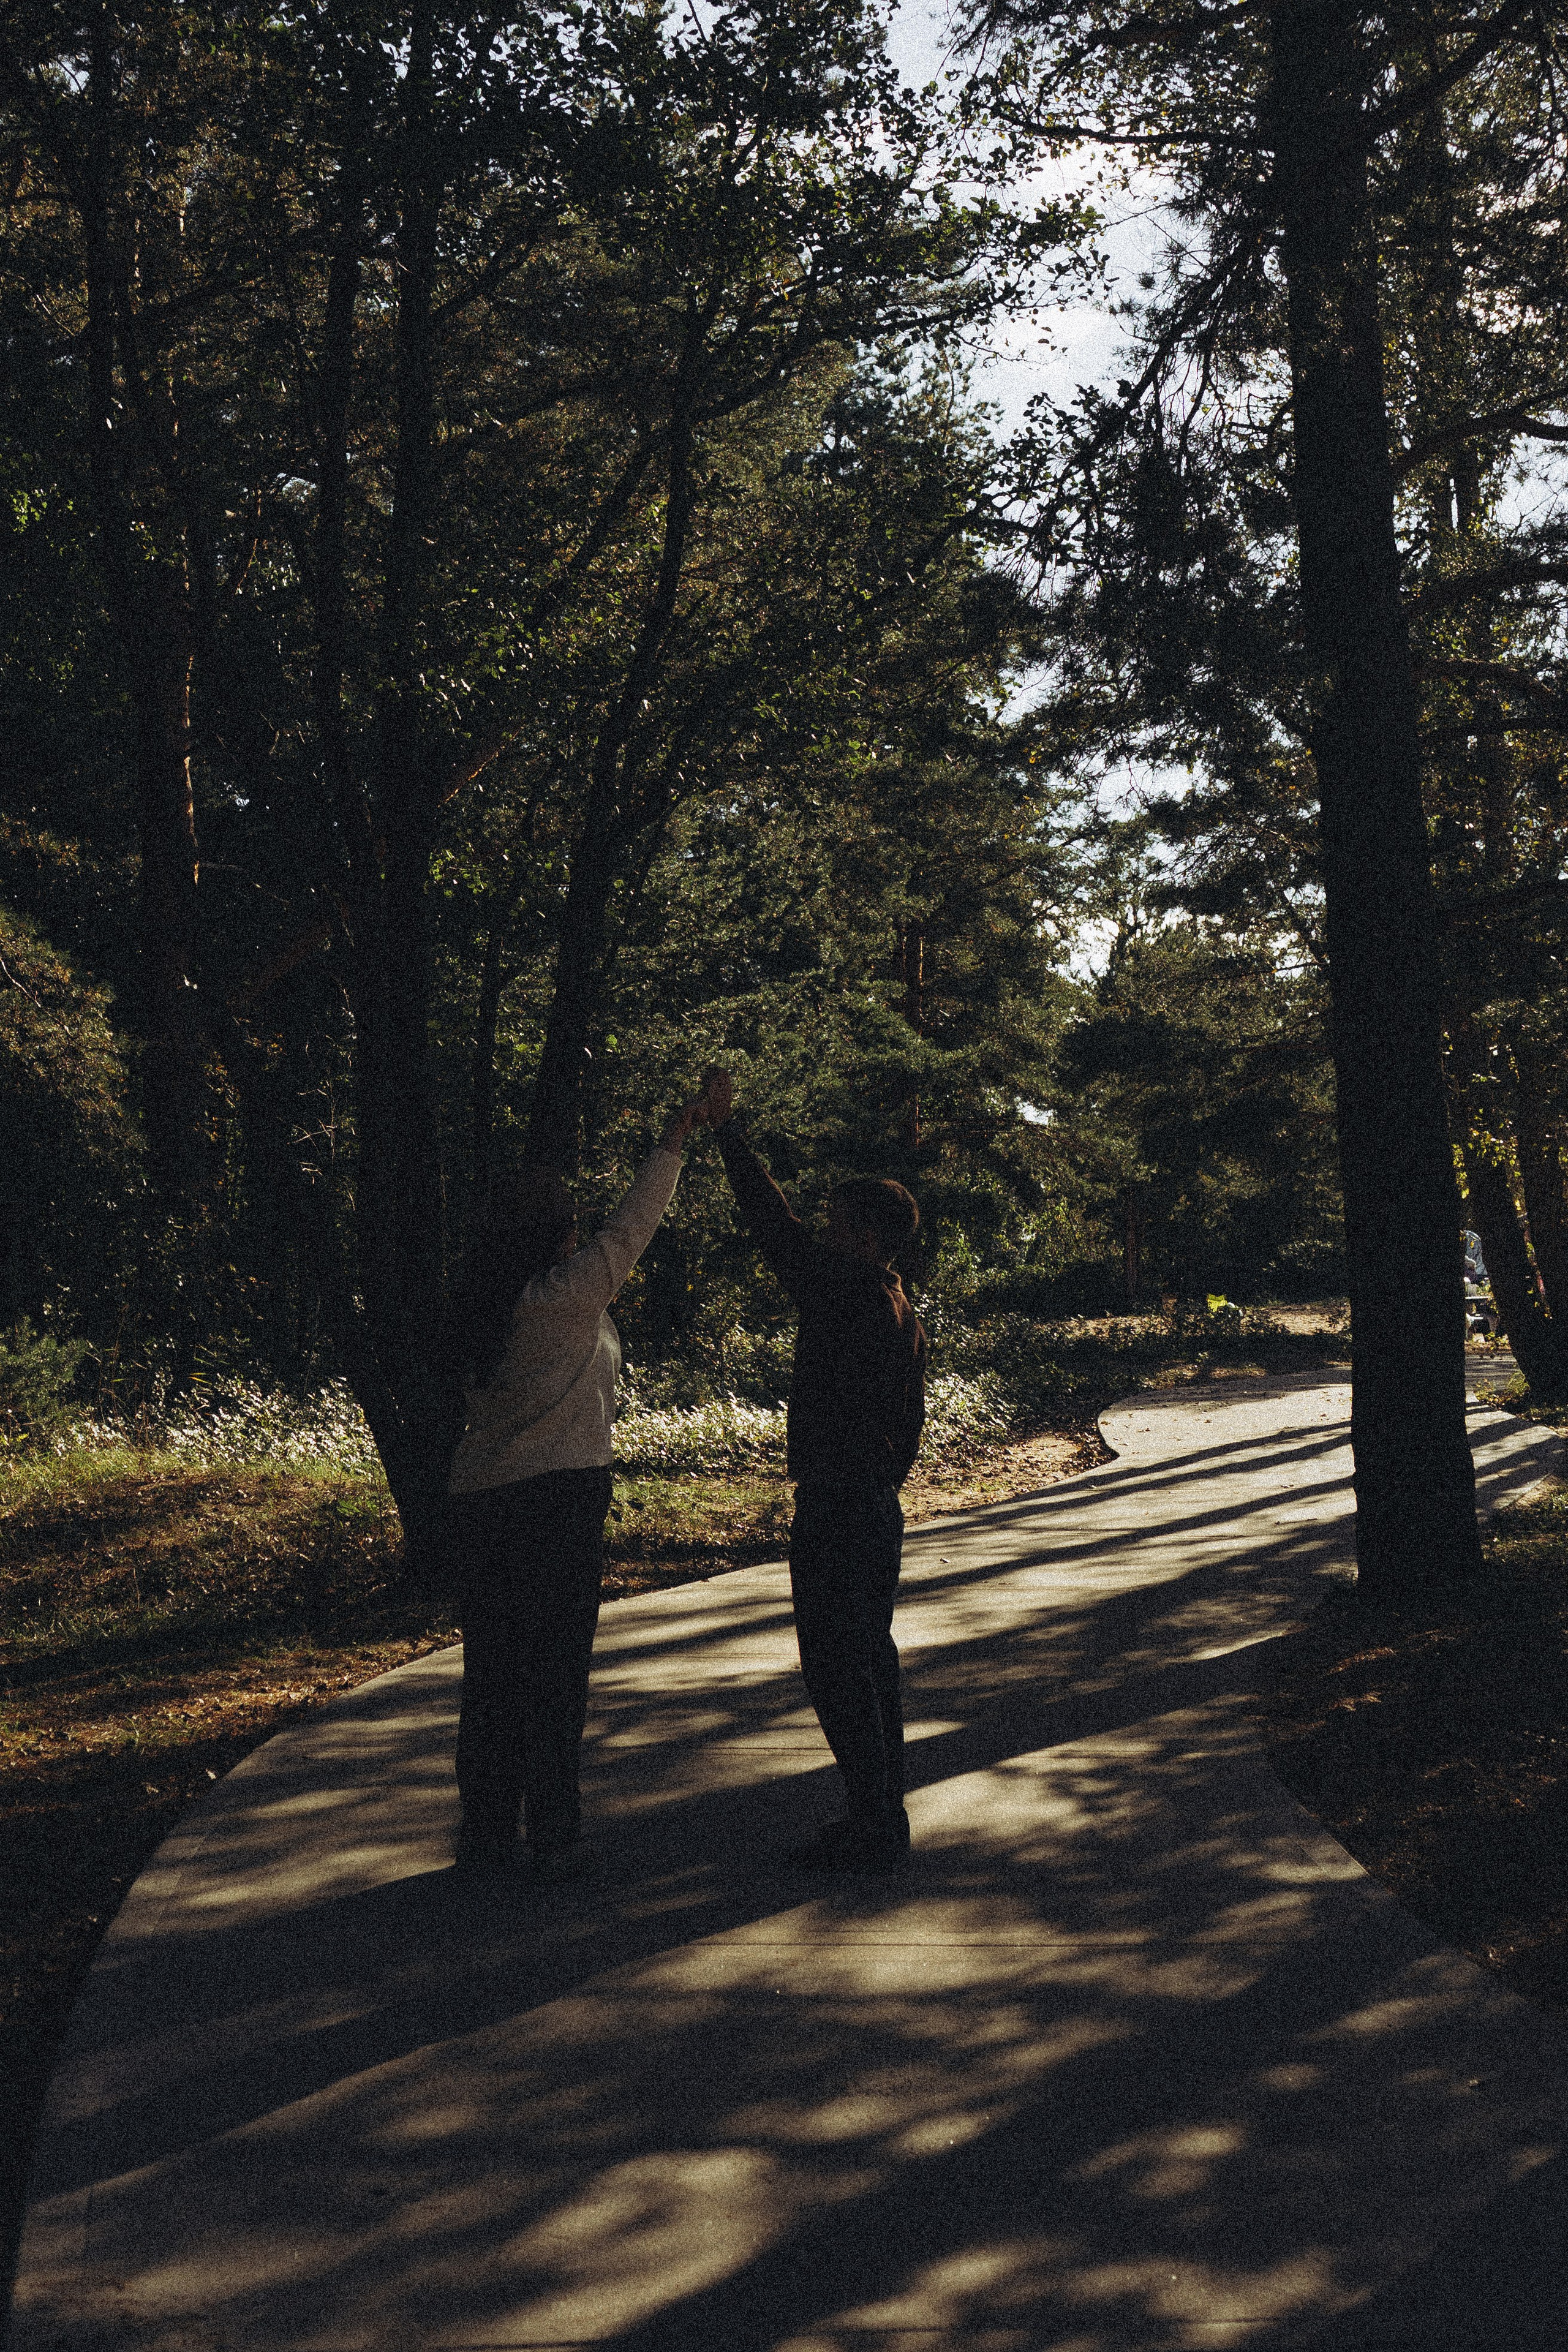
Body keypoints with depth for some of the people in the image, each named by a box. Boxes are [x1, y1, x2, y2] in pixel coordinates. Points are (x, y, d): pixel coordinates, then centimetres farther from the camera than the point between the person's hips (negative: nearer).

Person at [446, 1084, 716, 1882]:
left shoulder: (480, 1311, 8)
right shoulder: (565, 1299, -10)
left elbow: (475, 1399, 14)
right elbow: (629, 1231, -5)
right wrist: (673, 1143, 2)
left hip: (478, 1499, 6)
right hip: (557, 1495, -6)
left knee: (490, 1667, 11)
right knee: (554, 1668, 3)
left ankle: (484, 1839, 16)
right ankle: (552, 1839, 8)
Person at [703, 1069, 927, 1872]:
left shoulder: (842, 1296, -17)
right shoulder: (902, 1315, 11)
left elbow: (774, 1225, -18)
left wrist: (723, 1127, -13)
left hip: (834, 1511, -10)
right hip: (878, 1508, 10)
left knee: (836, 1667, -4)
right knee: (871, 1662, 15)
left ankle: (869, 1827, -1)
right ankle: (886, 1817, 22)